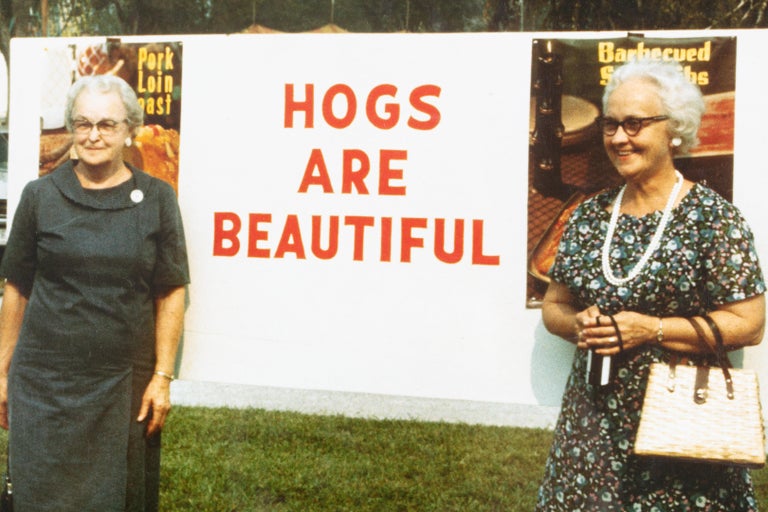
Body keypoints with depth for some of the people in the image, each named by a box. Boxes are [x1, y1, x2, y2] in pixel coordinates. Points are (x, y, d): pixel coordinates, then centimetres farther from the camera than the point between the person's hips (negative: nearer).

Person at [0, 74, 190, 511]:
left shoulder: (156, 199, 1)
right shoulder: (41, 196, 3)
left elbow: (171, 294, 1)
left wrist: (163, 377, -3)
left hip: (125, 384, 0)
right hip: (45, 384, 0)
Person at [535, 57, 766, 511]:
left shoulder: (711, 216, -8)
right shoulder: (589, 216, 7)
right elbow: (554, 305, 14)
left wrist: (651, 329, -18)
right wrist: (577, 325, -8)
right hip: (593, 419, 4)